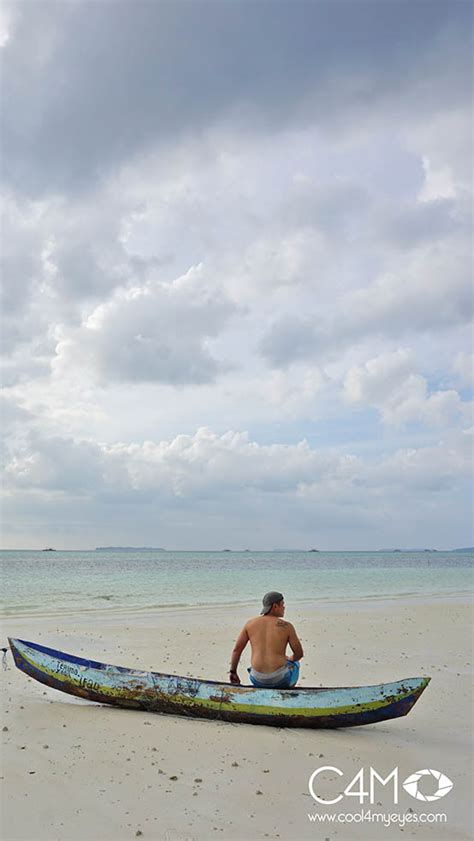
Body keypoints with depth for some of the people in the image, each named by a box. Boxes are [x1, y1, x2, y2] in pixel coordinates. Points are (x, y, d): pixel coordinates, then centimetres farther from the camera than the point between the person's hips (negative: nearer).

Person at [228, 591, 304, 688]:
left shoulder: (250, 624, 1)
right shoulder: (286, 626, -6)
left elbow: (236, 649, 3)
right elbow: (299, 653, 1)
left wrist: (233, 672, 15)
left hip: (258, 680, 2)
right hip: (280, 679, -2)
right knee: (295, 664, 33)